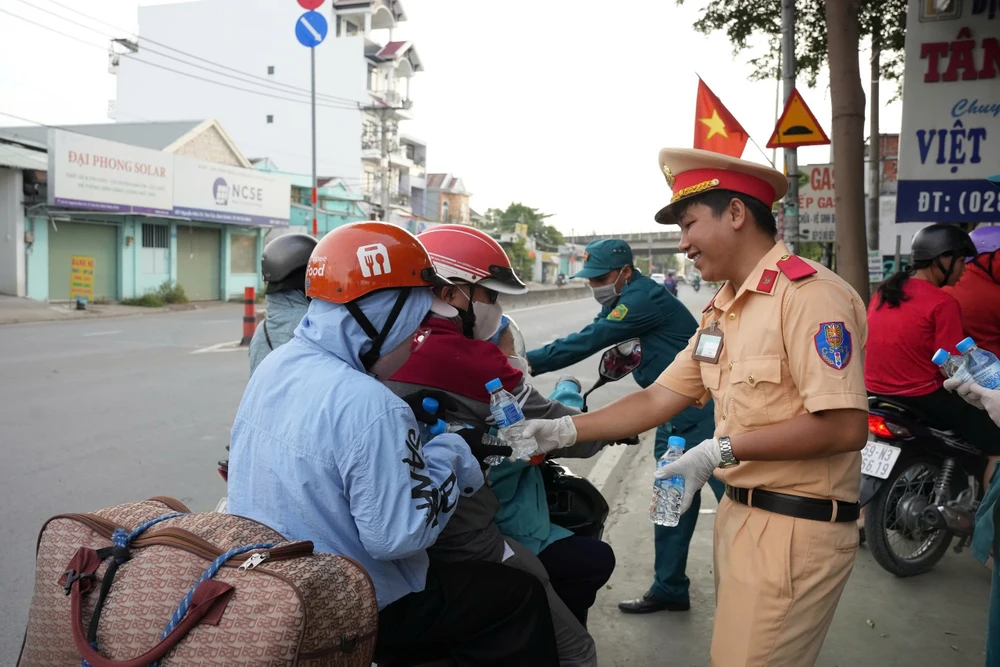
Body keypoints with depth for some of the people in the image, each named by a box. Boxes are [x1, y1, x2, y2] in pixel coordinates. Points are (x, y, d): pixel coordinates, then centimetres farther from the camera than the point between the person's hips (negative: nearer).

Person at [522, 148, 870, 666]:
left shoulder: (810, 293, -17)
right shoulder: (722, 309, 12)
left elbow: (845, 426, -23)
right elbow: (657, 400, 10)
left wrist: (723, 449, -20)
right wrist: (563, 430, 3)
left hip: (795, 530, -8)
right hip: (739, 514, 8)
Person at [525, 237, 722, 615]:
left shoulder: (644, 298, -21)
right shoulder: (621, 303, 12)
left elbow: (589, 341, -26)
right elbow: (587, 339, 9)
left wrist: (530, 363, -26)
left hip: (704, 409, -10)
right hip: (674, 414, 10)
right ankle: (669, 589, 24)